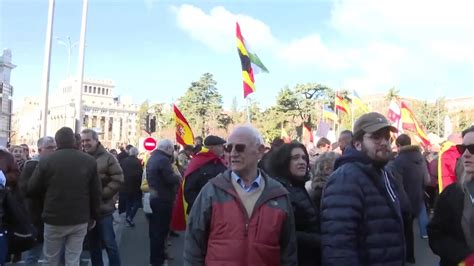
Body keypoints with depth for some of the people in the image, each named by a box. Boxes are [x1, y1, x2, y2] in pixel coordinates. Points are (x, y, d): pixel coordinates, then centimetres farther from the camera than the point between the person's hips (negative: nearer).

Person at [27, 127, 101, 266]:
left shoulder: (46, 160, -7)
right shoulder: (90, 161, -2)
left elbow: (31, 190, 0)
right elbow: (96, 192, -1)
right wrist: (93, 216, 10)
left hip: (54, 219, -1)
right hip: (80, 220, 1)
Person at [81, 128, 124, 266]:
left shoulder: (108, 158, -8)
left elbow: (118, 180, -13)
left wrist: (101, 194, -16)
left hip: (103, 209, -4)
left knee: (109, 243, 3)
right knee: (93, 244, 18)